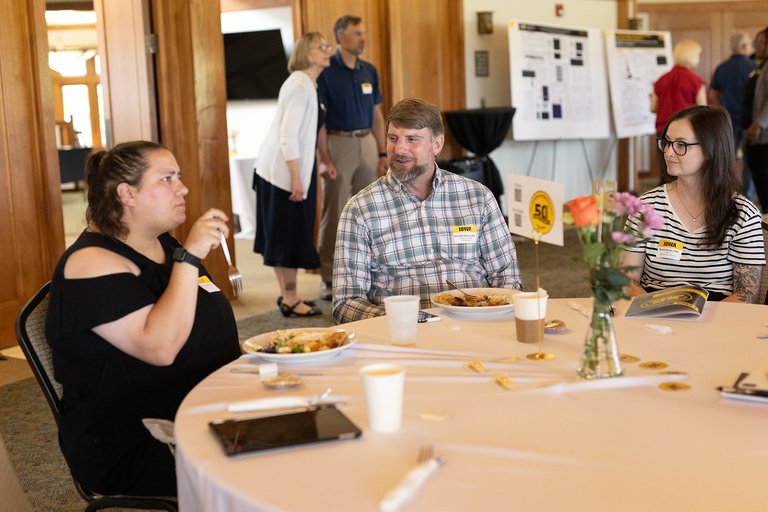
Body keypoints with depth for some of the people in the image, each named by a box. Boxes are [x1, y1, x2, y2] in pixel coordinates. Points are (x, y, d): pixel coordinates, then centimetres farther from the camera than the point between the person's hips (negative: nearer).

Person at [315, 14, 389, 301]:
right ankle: (328, 279, 4)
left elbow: (377, 115, 14)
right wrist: (324, 159, -17)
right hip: (338, 143, -6)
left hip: (367, 143, 6)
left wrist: (382, 153, 9)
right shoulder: (326, 71, -7)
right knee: (334, 213, -3)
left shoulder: (369, 71, 11)